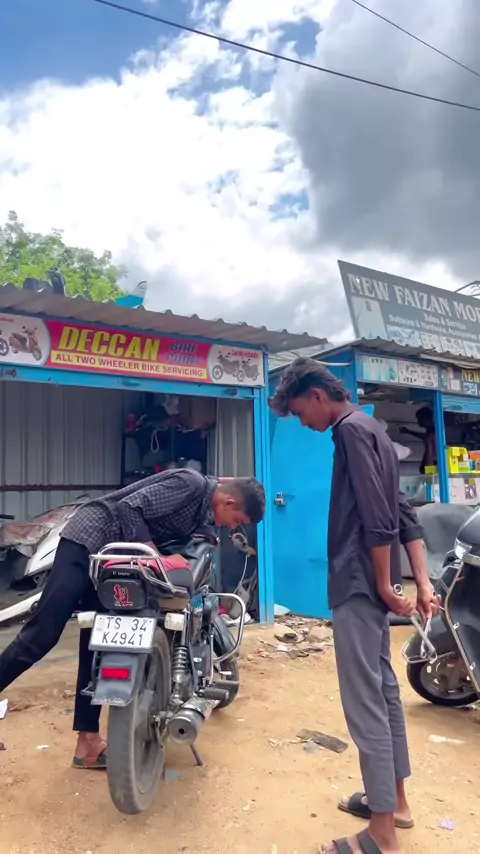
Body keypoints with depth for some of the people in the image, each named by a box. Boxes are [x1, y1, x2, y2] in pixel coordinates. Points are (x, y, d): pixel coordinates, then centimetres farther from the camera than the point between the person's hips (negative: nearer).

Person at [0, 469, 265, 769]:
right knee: (42, 634, -12)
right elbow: (130, 508, -24)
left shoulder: (205, 510, 9)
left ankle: (88, 743, 13)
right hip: (89, 539, -9)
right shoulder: (191, 483, -19)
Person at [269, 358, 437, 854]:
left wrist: (384, 585, -14)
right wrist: (422, 582, 10)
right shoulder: (370, 430, 17)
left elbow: (375, 518, -20)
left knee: (364, 703, -2)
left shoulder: (351, 429, -12)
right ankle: (395, 800, 33)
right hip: (374, 584, 10)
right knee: (383, 691, 18)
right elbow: (405, 515, 14)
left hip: (359, 585, -10)